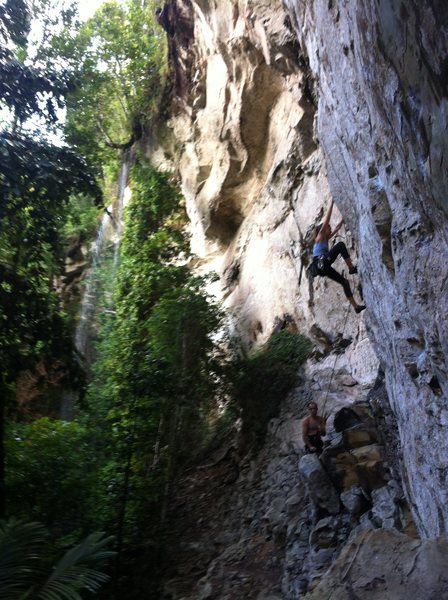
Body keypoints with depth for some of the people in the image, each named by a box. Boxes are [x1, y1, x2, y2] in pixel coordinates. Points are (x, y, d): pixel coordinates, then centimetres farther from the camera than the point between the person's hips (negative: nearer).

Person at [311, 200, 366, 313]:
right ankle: (352, 268, -9)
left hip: (323, 267, 9)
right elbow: (326, 220, -1)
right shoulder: (320, 237, 6)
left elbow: (337, 228, 32)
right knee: (340, 245, -10)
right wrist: (332, 202, 0)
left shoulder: (326, 239, 28)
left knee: (344, 282, 7)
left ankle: (355, 306, 7)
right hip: (321, 263, -9)